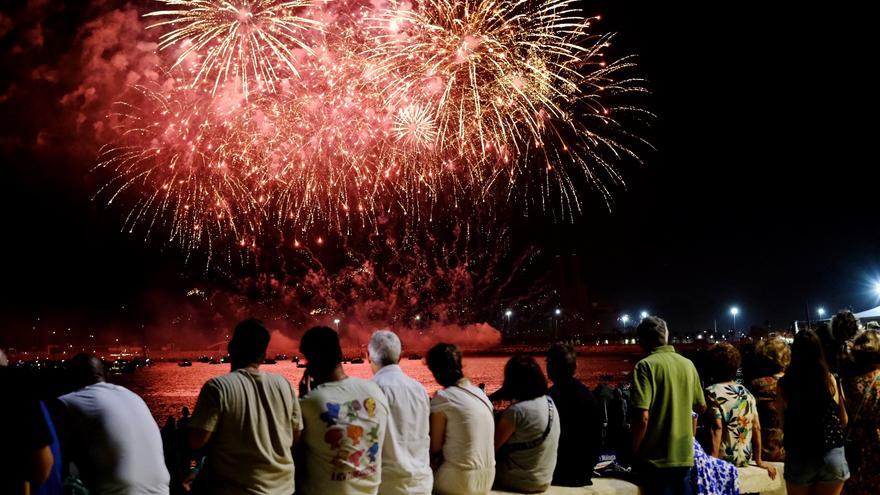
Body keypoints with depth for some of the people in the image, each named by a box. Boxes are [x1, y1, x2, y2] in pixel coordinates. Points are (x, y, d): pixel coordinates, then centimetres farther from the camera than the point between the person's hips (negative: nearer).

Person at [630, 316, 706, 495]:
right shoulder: (688, 364, 4)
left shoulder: (646, 366, -13)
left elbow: (642, 417, -20)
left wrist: (634, 450, -6)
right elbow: (701, 408, 15)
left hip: (657, 458, -5)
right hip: (685, 455, 5)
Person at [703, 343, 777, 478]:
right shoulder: (747, 393, 10)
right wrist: (758, 461, 16)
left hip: (724, 457, -6)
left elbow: (717, 427, -15)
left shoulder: (712, 392, -7)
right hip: (745, 458, 6)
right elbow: (757, 427, 9)